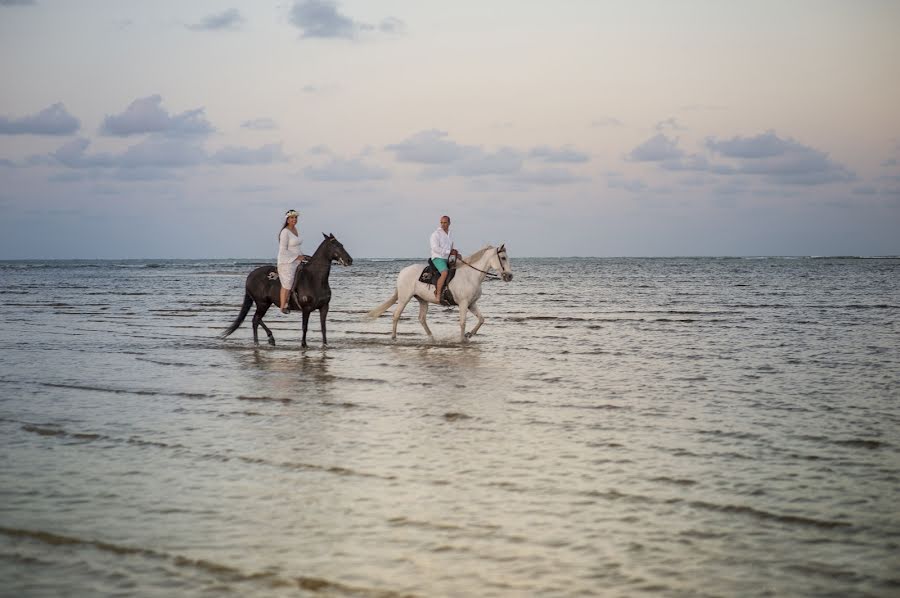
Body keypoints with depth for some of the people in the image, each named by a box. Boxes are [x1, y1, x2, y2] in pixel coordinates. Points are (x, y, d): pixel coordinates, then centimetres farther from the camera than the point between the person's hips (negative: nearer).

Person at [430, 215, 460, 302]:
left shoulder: (449, 235, 18)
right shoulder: (436, 234, -6)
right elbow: (435, 248, -16)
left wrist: (456, 253, 5)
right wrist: (449, 252, -16)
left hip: (447, 259, 9)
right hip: (438, 258, -9)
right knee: (445, 273, -32)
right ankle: (437, 295, -33)